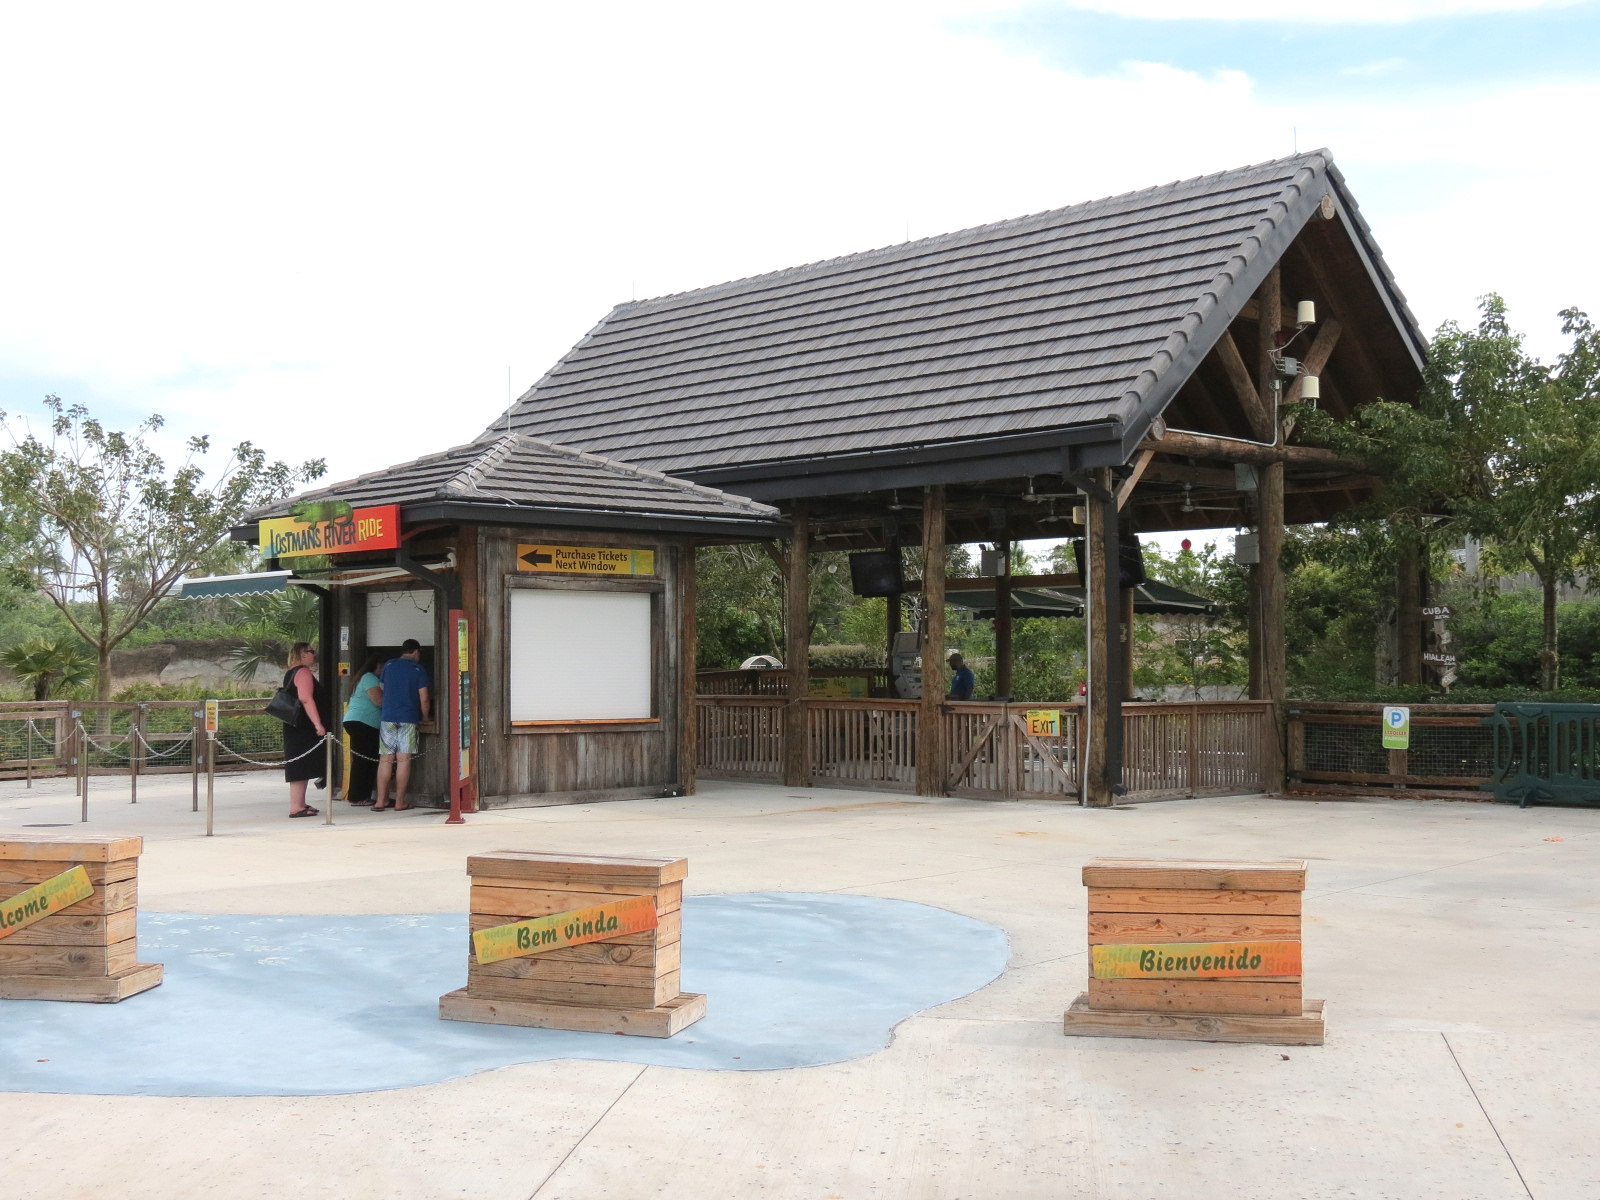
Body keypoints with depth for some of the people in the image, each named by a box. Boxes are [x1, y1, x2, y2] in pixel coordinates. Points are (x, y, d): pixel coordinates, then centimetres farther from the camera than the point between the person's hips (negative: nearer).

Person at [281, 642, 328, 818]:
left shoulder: (290, 673, 18)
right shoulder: (303, 672, -14)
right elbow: (306, 699, -24)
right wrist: (318, 724, -26)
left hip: (296, 728, 11)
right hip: (305, 729, -11)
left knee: (300, 769, 15)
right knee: (301, 766, -10)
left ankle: (300, 804, 22)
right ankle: (296, 807, -12)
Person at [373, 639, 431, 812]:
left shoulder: (388, 665, 9)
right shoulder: (418, 670, -1)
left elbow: (381, 689, 18)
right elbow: (423, 699, -3)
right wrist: (424, 718, 13)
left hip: (387, 718, 3)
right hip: (408, 719, -3)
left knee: (385, 760, 5)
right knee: (404, 760, -1)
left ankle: (381, 801, 4)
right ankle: (399, 802, 0)